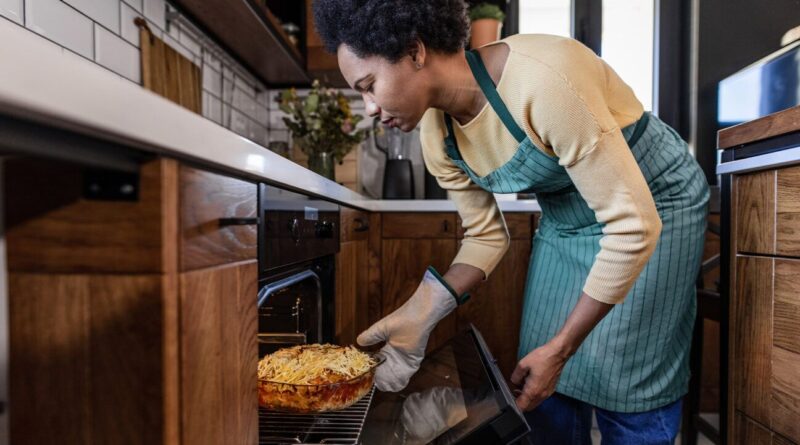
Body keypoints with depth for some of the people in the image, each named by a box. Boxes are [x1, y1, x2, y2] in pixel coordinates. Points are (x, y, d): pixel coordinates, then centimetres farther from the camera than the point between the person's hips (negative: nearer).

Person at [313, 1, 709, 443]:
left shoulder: (542, 80, -35)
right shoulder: (437, 134, -13)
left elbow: (634, 224, -29)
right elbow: (485, 235, -2)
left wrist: (559, 349, -24)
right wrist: (419, 314, -15)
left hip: (654, 198, -5)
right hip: (565, 218, 6)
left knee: (628, 392, 0)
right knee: (548, 388, 7)